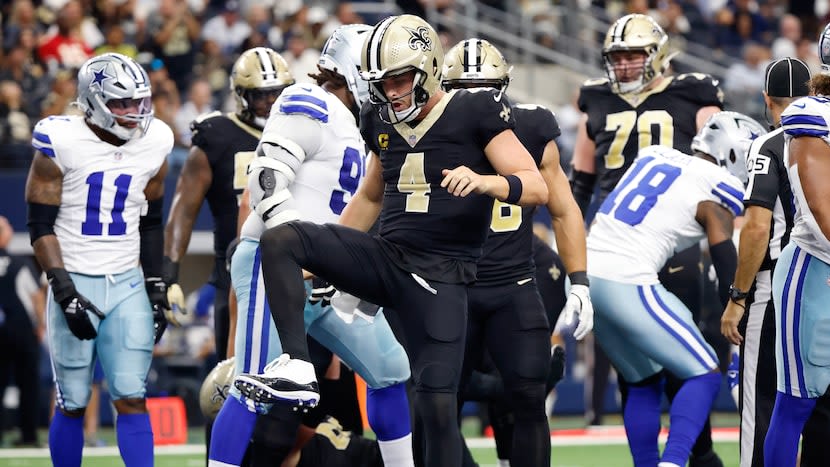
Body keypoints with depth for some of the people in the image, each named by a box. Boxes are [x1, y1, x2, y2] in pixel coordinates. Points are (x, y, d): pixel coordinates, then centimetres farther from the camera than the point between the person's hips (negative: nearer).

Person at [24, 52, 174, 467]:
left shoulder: (153, 144, 4)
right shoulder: (61, 143, -10)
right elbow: (41, 226, -8)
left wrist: (157, 288, 11)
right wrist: (64, 290, -15)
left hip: (128, 284, 3)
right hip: (75, 282, -3)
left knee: (132, 398, -5)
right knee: (72, 404, 2)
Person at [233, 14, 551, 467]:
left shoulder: (474, 115, -6)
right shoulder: (383, 123, 11)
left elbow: (537, 187, -10)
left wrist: (485, 182, -30)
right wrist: (320, 256, 26)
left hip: (440, 277, -5)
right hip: (384, 258, 5)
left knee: (437, 403, -11)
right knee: (279, 240, -17)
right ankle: (296, 369, -24)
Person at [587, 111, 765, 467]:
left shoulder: (654, 156, 16)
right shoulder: (715, 190, -3)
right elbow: (729, 276, -4)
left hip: (584, 275, 7)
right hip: (627, 286, -7)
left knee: (645, 381, 21)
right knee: (705, 375, 2)